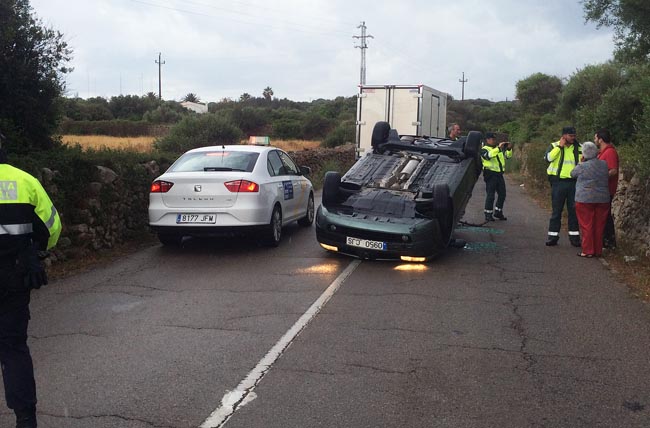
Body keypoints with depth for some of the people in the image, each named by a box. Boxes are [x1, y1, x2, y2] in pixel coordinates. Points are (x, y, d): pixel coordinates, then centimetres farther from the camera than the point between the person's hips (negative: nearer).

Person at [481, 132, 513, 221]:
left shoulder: (499, 149, 17)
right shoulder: (484, 149, -4)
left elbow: (508, 155, 17)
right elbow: (489, 155, -25)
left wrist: (509, 148, -2)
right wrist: (498, 148, -28)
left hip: (499, 174, 7)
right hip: (490, 174, -7)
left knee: (502, 194, 10)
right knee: (490, 195, -5)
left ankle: (498, 212, 23)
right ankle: (488, 214, 2)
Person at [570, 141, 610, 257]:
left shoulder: (582, 166, -11)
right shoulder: (604, 164, 2)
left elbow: (573, 173, 6)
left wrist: (581, 162, 12)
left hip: (585, 200, -4)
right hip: (603, 199, 4)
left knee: (586, 226, 3)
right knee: (599, 226, 10)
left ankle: (587, 251, 5)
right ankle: (598, 251, 16)